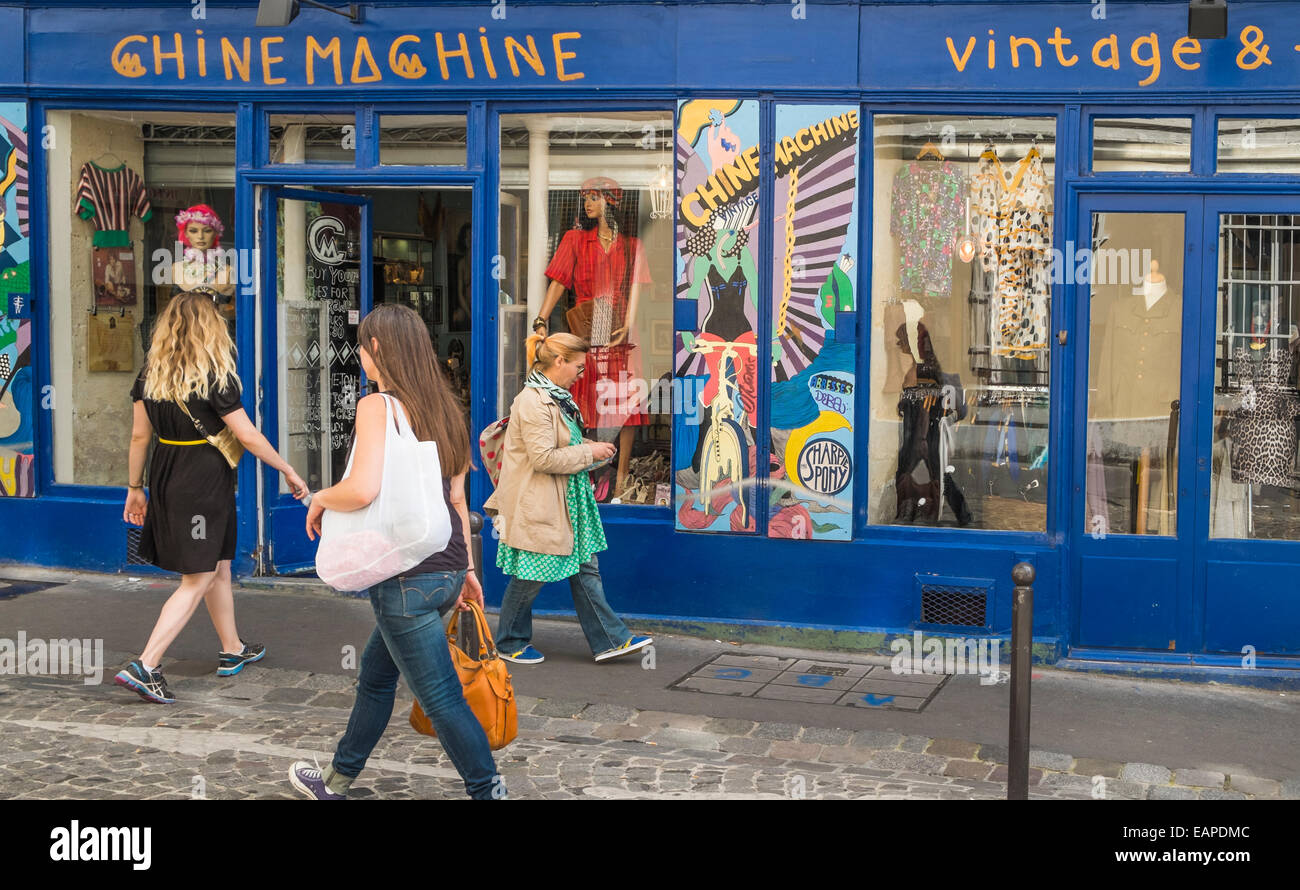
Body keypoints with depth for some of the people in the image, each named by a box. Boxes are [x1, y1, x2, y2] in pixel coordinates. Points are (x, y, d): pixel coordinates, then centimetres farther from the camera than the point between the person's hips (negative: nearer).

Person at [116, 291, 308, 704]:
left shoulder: (151, 374, 2)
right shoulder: (213, 376, -15)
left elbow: (140, 435, 6)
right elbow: (248, 437, -13)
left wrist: (135, 488, 15)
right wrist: (288, 471, -1)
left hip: (165, 479, 7)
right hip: (205, 482, -7)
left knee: (219, 568, 22)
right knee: (197, 581, -1)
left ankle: (232, 650, 36)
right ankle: (144, 667, -9)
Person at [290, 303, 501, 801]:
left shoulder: (377, 407, -14)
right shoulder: (441, 407, 10)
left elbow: (363, 489, -27)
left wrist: (320, 499, -7)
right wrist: (466, 567, 18)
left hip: (407, 578, -9)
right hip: (446, 568, 9)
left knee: (442, 699, 0)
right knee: (375, 674, 24)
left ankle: (488, 791, 4)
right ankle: (337, 782, 40)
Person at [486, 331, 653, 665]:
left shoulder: (556, 397, 12)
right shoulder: (533, 402, -20)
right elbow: (543, 458, -25)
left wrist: (594, 448, 9)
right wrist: (589, 452, -16)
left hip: (565, 503, 10)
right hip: (537, 505, -10)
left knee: (586, 568, 9)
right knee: (531, 575, 3)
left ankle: (609, 640, 12)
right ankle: (510, 643, 20)